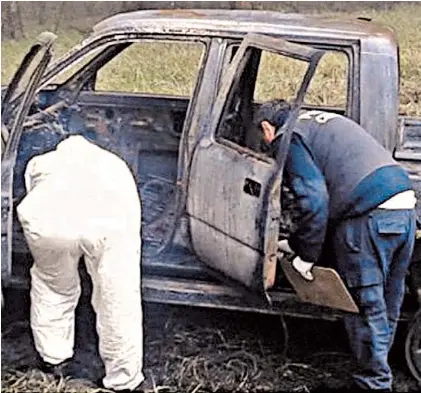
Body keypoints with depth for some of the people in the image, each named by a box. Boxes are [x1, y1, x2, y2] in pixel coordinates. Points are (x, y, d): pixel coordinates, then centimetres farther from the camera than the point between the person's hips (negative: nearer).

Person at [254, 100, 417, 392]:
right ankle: (379, 366, 34)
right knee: (389, 305, 19)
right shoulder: (324, 122, 30)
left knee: (366, 305, 3)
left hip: (369, 216, -9)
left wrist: (306, 254, -3)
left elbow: (313, 198, -13)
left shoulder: (289, 140, 1)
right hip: (405, 206, 9)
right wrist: (295, 243, 33)